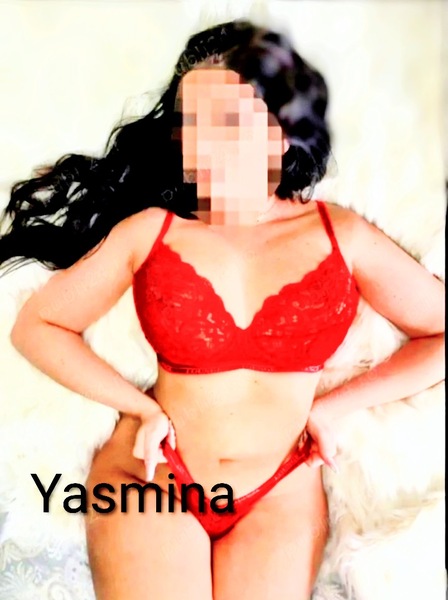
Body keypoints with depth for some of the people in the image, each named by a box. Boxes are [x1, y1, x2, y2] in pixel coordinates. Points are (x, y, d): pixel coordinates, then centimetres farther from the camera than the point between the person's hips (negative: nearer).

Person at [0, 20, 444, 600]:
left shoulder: (339, 234, -4)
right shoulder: (150, 230, -6)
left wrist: (335, 406, -6)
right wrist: (143, 409, -10)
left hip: (280, 493, 1)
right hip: (152, 475, 0)